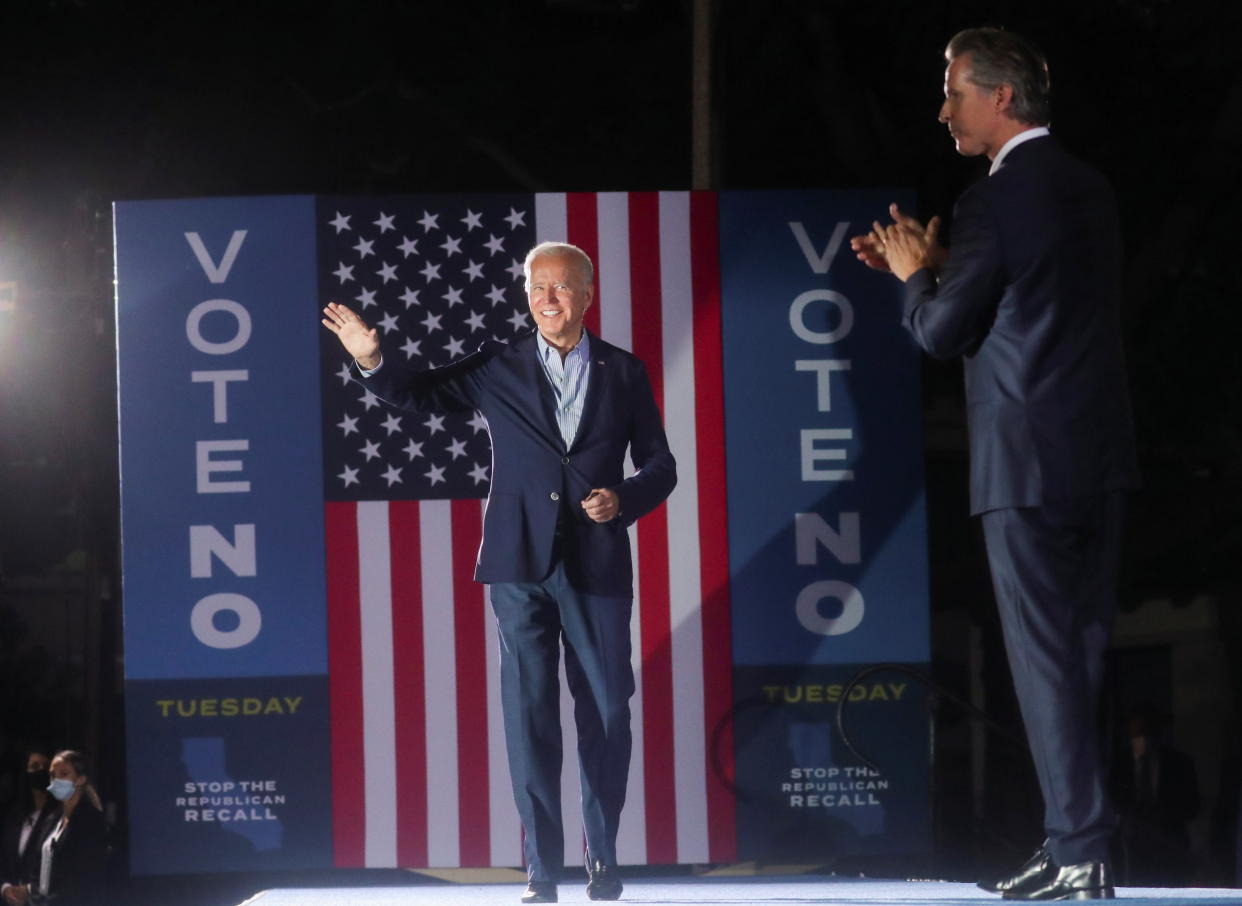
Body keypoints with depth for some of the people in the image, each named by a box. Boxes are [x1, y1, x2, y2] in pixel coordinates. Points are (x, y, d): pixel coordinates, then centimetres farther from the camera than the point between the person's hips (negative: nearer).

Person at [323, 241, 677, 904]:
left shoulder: (624, 373, 8)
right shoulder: (498, 368, 7)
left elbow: (659, 464, 10)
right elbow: (418, 394, 4)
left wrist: (625, 499, -10)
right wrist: (370, 359, -14)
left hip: (598, 567, 0)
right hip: (521, 564, 0)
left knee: (606, 712, 4)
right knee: (529, 714, -2)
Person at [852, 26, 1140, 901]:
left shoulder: (996, 201, -14)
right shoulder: (1090, 188, 13)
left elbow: (943, 332, -10)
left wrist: (915, 275, 8)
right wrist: (940, 268, 19)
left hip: (1029, 463, -8)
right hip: (1102, 457, 8)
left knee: (1045, 656, -5)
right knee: (1086, 651, 10)